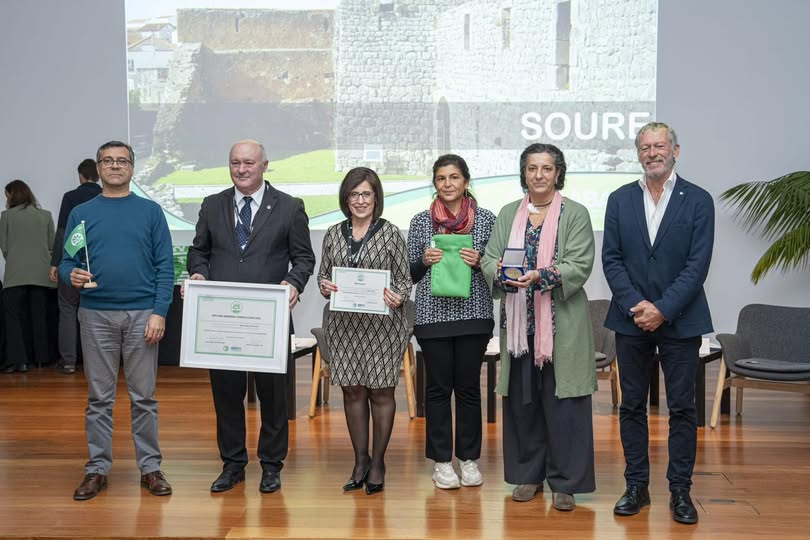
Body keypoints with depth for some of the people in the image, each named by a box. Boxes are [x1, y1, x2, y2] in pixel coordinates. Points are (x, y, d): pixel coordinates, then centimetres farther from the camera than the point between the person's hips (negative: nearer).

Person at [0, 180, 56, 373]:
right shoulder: (45, 215, 6)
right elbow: (51, 244, 8)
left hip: (16, 273, -2)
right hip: (40, 272, 3)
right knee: (39, 316, 10)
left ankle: (17, 359, -5)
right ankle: (41, 357, 13)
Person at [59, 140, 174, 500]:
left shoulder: (150, 211, 4)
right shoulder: (82, 213, 7)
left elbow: (165, 266, 0)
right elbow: (67, 262, 7)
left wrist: (160, 312, -9)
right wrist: (72, 275, -16)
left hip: (142, 315, -1)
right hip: (96, 315, 1)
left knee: (144, 396, 4)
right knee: (99, 398, 7)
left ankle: (150, 467, 13)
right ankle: (97, 468, 16)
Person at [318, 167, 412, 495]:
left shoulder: (390, 234, -1)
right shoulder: (333, 234, 9)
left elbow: (404, 280, 0)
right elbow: (323, 275, 14)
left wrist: (397, 297, -20)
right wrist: (325, 287, -8)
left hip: (383, 324, -3)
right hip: (344, 325, 3)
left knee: (381, 392, 4)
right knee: (352, 392, 9)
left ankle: (377, 462, 17)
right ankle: (360, 461, 22)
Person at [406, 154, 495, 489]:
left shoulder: (486, 219, 5)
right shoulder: (420, 222, 5)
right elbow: (410, 274, 9)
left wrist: (479, 262, -10)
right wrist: (425, 261, -11)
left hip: (474, 314, 0)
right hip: (433, 315, 0)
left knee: (468, 386, 6)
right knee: (438, 387, 5)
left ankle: (468, 459, 18)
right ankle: (442, 461, 15)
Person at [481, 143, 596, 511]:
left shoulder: (575, 214, 1)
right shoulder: (508, 214, 13)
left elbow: (579, 266, -8)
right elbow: (489, 260, 7)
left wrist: (540, 276, -23)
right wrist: (499, 272, -16)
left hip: (561, 323, -3)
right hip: (518, 321, 3)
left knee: (561, 402, -2)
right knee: (521, 399, 8)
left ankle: (565, 481, 9)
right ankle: (529, 474, 22)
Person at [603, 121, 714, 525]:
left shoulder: (698, 201, -2)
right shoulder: (620, 200, 6)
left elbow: (697, 264, -8)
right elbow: (611, 259, 2)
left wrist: (662, 309, -15)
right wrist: (634, 305, -11)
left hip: (679, 321, -2)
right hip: (631, 319, 2)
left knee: (682, 407, 4)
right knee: (632, 405, 8)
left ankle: (680, 490, 14)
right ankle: (637, 486, 18)